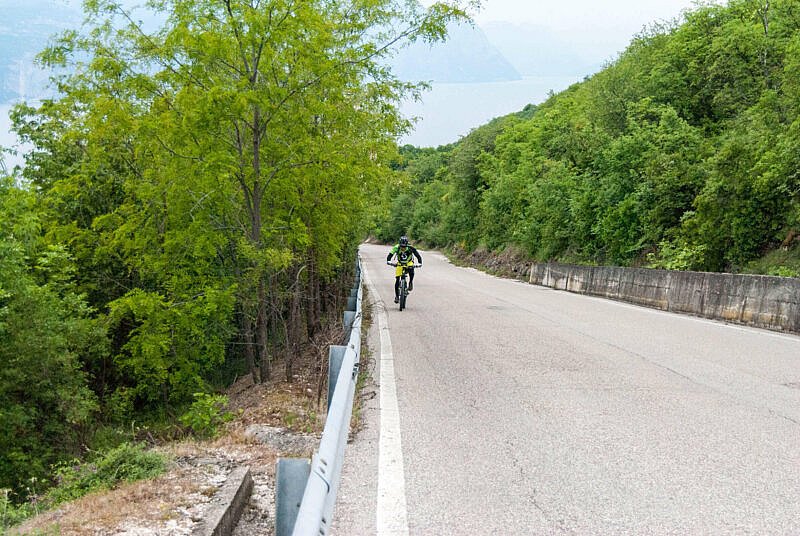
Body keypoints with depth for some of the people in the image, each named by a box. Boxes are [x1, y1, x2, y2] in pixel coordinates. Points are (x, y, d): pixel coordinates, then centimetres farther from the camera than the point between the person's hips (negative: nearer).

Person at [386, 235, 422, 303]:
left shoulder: (410, 248, -27)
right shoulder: (396, 247, -26)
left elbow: (418, 255, -27)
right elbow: (390, 255, -33)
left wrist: (420, 263, -43)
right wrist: (388, 261, -52)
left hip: (409, 262, -1)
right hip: (400, 264, 1)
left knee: (411, 270, -36)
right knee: (397, 280, -7)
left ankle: (410, 283, -10)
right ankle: (397, 296, 7)